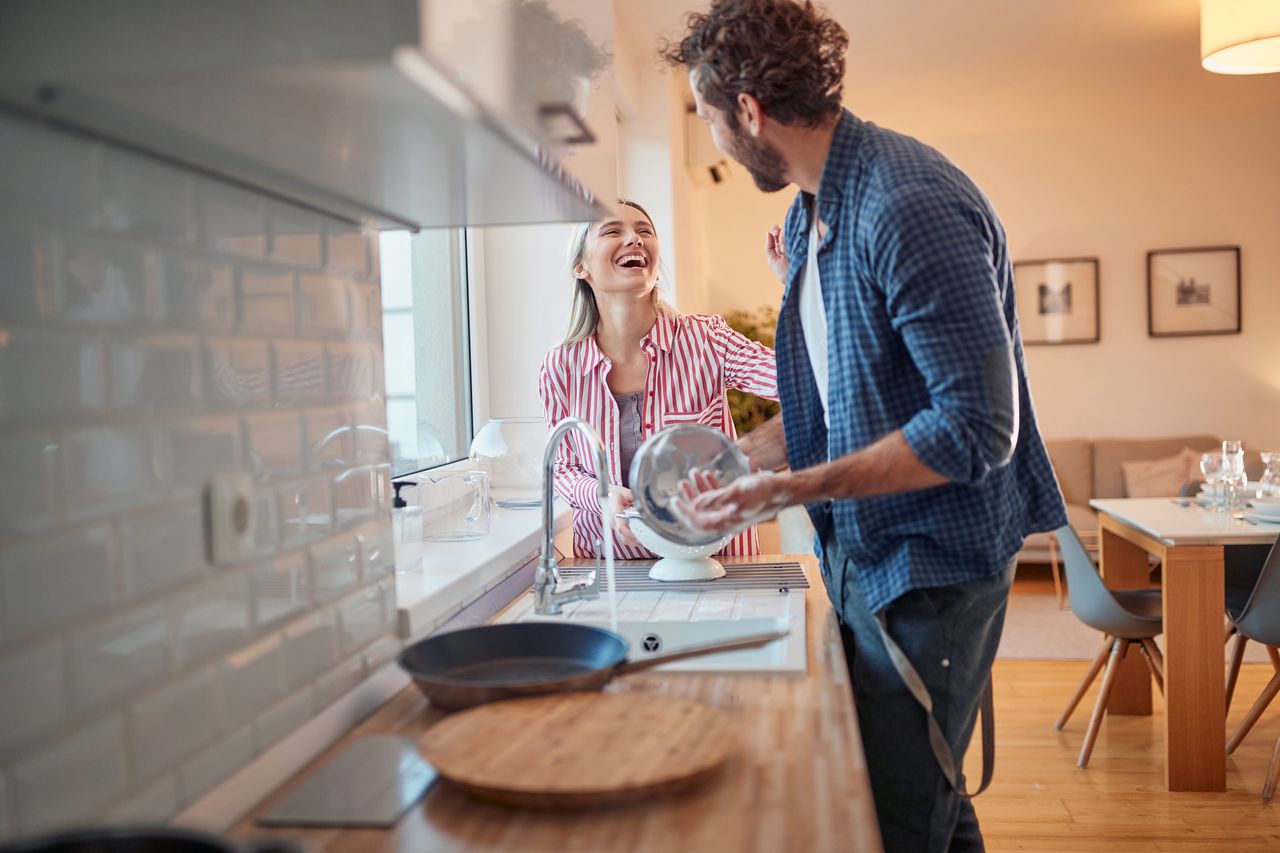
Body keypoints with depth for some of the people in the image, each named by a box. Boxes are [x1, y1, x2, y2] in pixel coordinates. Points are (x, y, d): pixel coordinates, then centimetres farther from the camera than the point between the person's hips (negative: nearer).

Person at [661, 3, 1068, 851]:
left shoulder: (912, 207, -22)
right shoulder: (811, 213, 8)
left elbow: (977, 427, -26)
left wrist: (794, 490, -25)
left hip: (930, 562, -9)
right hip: (863, 552, 9)